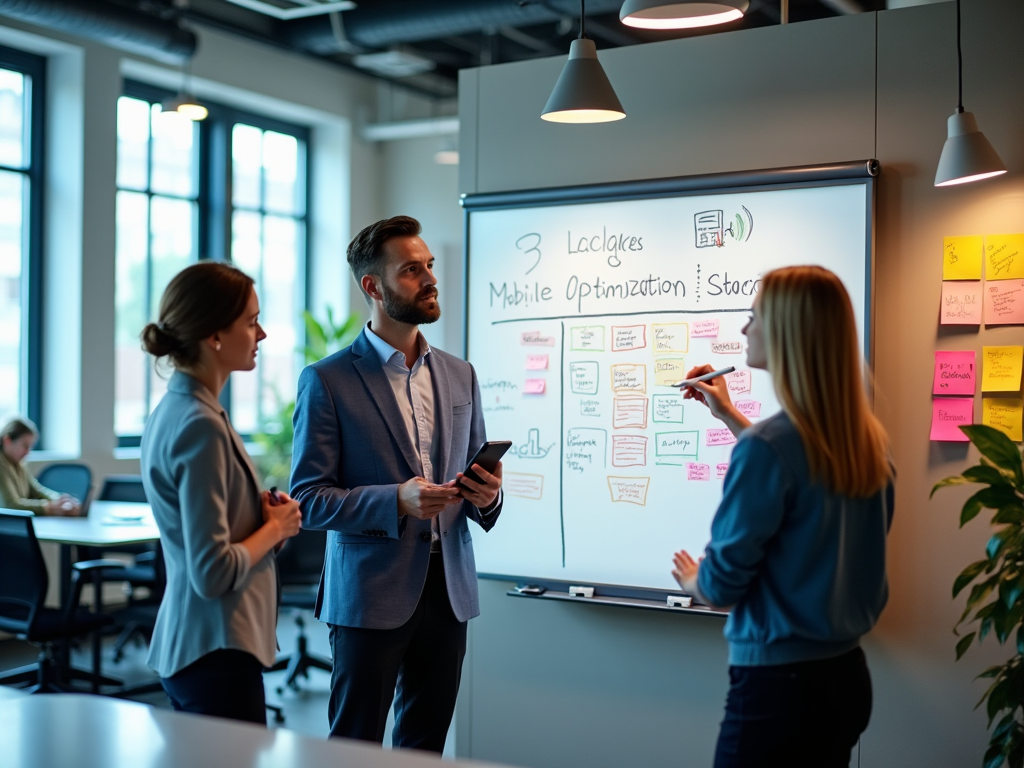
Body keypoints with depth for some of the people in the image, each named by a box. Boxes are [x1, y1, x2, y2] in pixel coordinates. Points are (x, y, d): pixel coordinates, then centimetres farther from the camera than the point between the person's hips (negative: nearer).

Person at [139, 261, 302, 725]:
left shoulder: (175, 409, 9)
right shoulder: (201, 426, -20)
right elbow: (213, 574, -22)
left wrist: (260, 512, 5)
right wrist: (275, 528, -8)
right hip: (216, 652, -10)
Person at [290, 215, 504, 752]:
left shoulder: (459, 375, 11)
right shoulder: (326, 381, -5)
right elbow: (309, 499, -9)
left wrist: (486, 496, -7)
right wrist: (397, 501, -22)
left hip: (449, 588, 5)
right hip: (371, 593, -5)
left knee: (426, 747, 13)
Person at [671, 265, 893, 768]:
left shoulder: (766, 445, -21)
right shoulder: (865, 438, 1)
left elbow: (721, 586, -14)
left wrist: (691, 581, 8)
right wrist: (728, 415, 28)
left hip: (779, 685, -8)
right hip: (847, 675, 8)